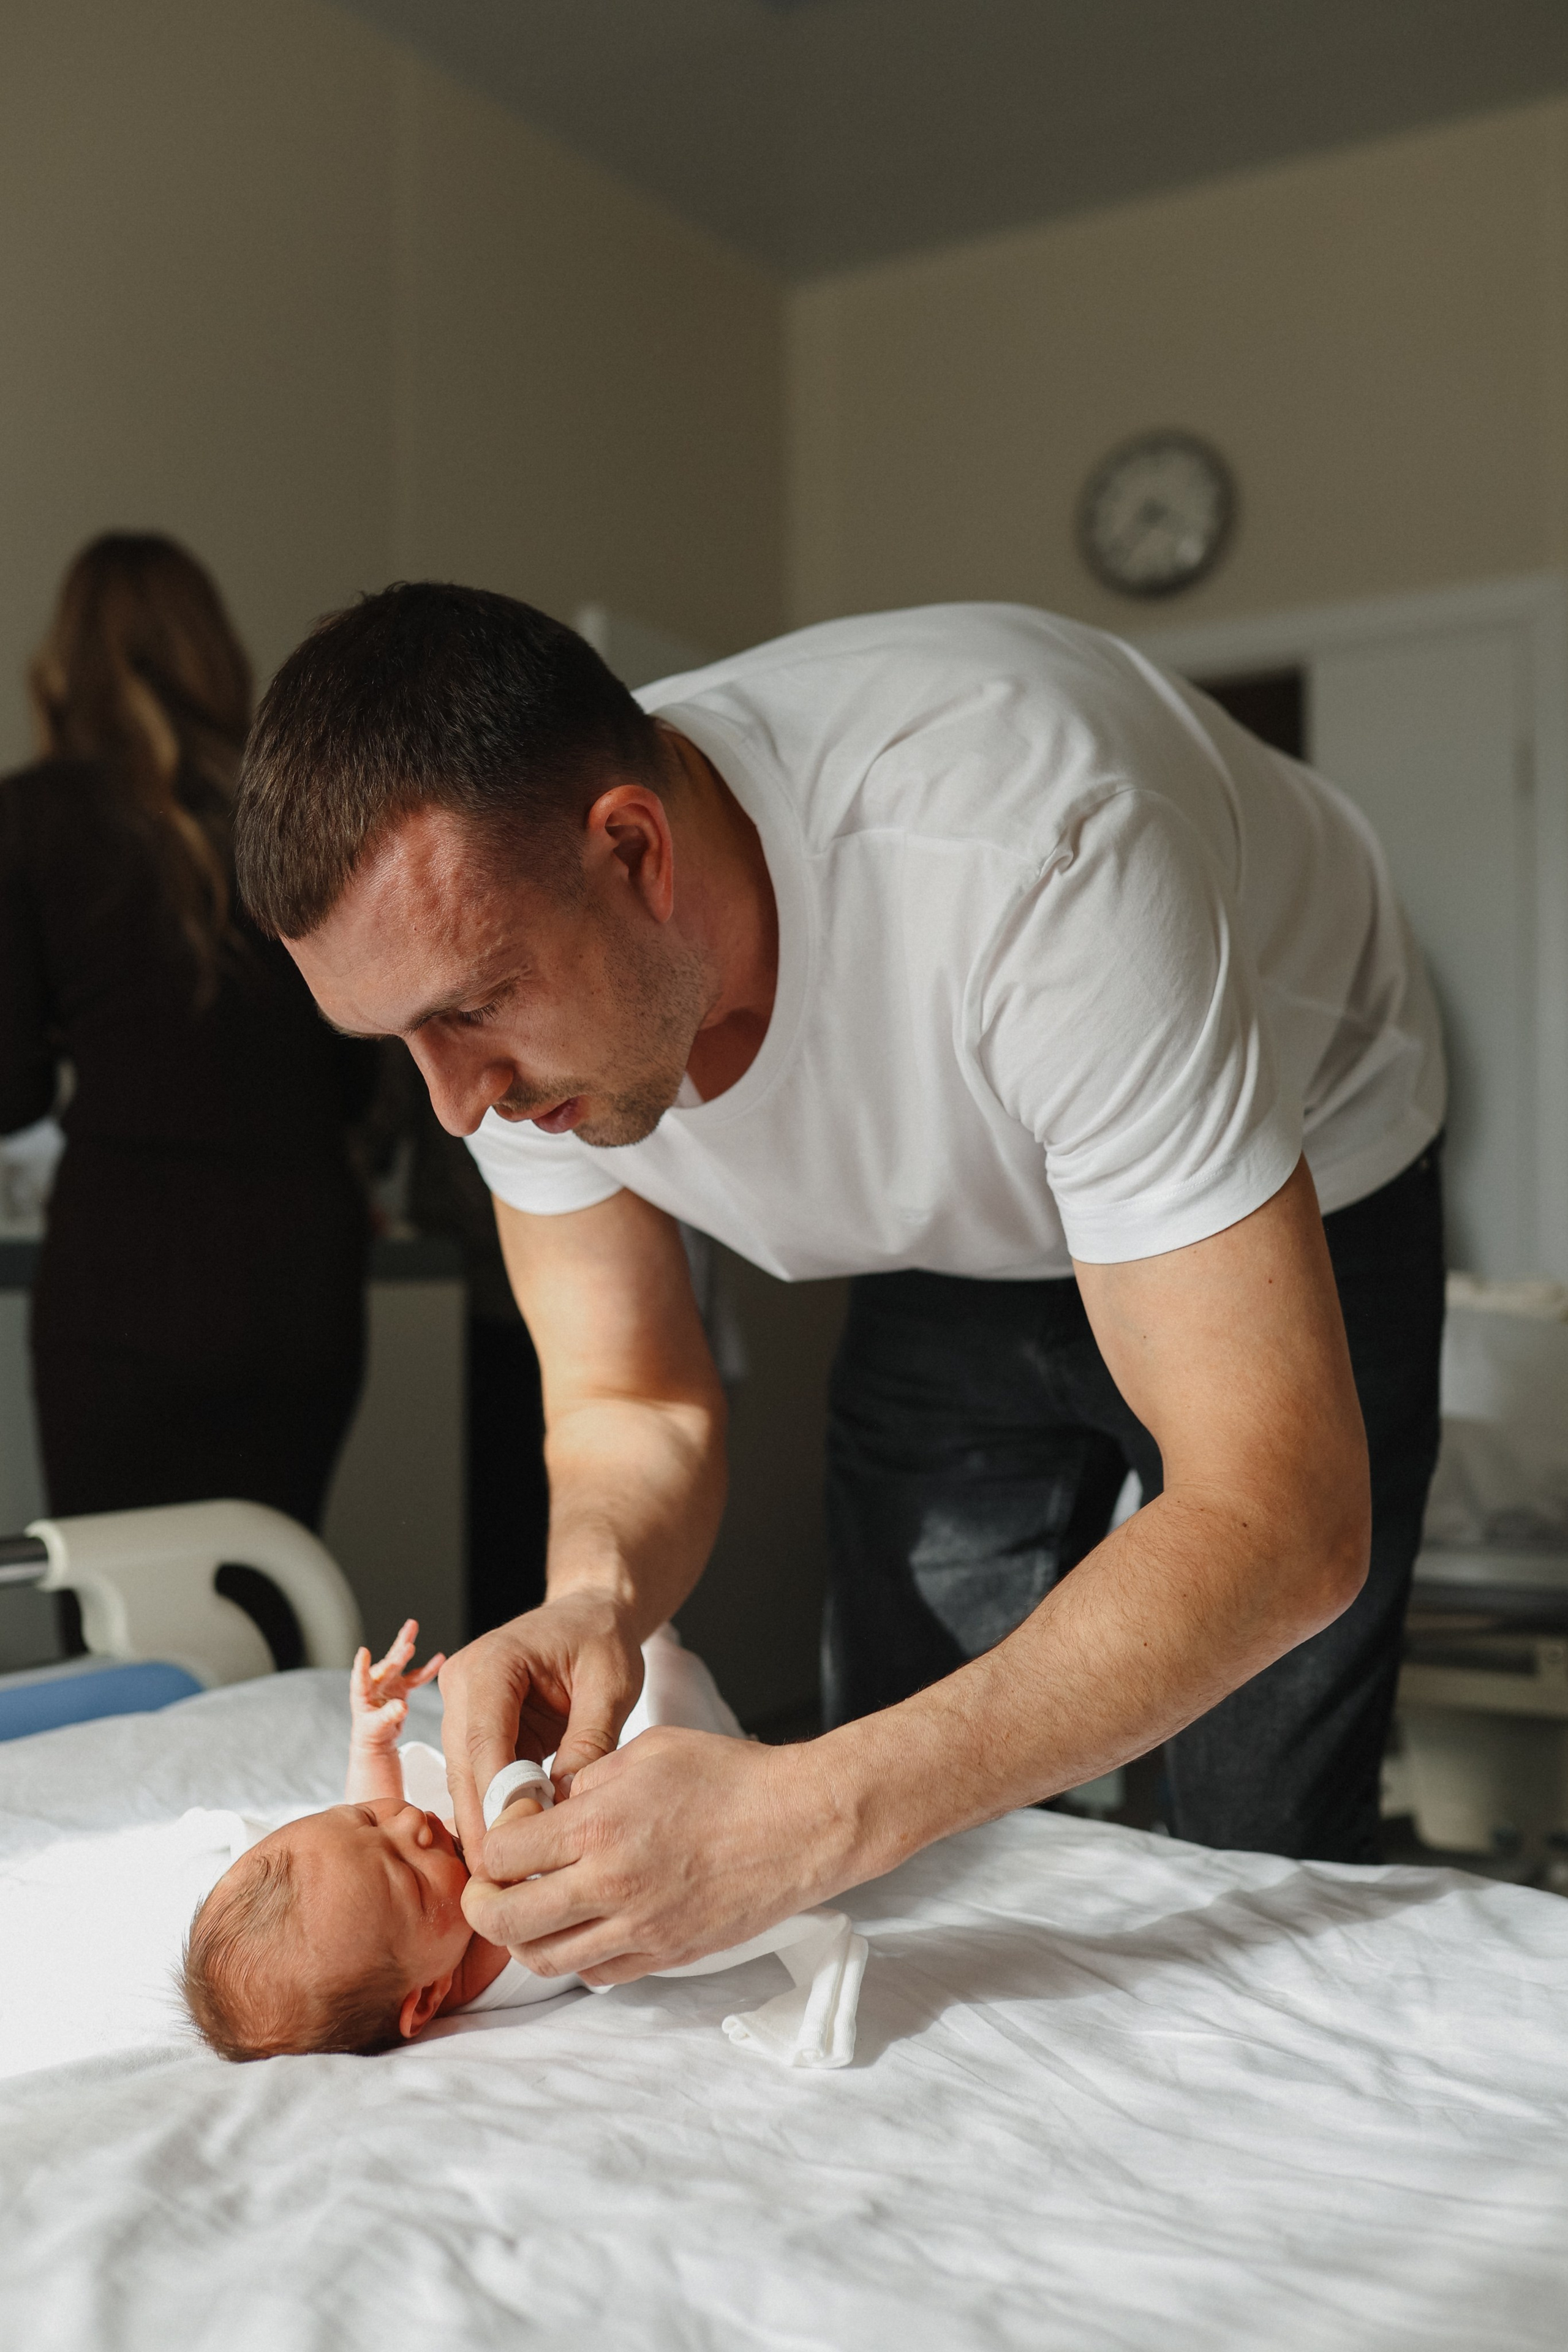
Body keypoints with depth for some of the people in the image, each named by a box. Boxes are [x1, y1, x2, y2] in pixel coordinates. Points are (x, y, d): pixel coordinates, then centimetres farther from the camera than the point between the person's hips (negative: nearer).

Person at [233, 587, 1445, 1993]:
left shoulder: (1027, 861, -42)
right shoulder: (491, 922, -23)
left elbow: (1284, 1525, -42)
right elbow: (635, 1402, -11)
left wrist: (809, 1819, -51)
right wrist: (594, 1598, -34)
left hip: (1303, 1214, -3)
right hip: (960, 1246, 4)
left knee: (1268, 1860, -5)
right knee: (920, 1871, 3)